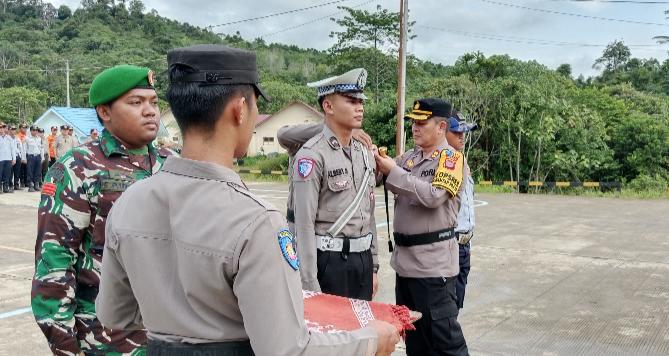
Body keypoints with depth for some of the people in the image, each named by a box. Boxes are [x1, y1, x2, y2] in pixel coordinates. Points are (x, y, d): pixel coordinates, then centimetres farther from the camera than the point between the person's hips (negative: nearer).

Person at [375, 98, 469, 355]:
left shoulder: (452, 158, -9)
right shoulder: (409, 157, 11)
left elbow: (433, 196, -22)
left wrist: (393, 171, -19)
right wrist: (376, 159, -14)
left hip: (433, 261, -7)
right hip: (404, 257, 7)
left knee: (443, 335, 1)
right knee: (411, 332, 20)